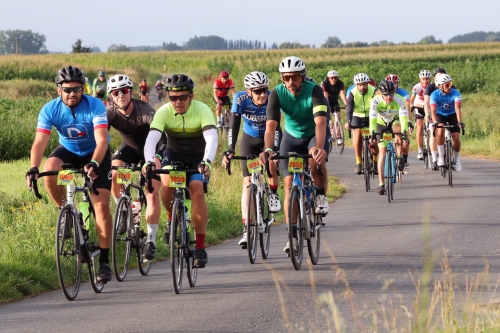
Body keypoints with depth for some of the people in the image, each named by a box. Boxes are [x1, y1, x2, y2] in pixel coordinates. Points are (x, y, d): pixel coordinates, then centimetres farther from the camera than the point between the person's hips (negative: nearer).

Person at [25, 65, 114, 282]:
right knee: (50, 169, -32)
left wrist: (94, 164, -53)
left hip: (95, 154, -2)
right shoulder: (50, 110, -21)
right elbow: (40, 142, -28)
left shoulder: (95, 106, -27)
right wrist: (33, 168, -45)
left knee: (101, 204, -14)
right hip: (68, 151, 2)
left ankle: (104, 260, -7)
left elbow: (102, 140, -36)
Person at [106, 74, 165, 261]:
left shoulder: (144, 110, -33)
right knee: (113, 174, -26)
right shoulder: (110, 112, -23)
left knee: (153, 193, -15)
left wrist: (152, 162, -59)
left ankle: (151, 240, -6)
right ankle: (124, 213, -2)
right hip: (130, 147, 3)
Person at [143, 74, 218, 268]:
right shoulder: (164, 112, -22)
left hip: (197, 157, -1)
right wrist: (149, 161, -53)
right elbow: (151, 139, -34)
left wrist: (207, 161, -56)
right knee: (166, 184, -28)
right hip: (173, 154, 1)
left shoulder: (202, 110, -25)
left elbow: (212, 139, -38)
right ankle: (172, 219, 4)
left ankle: (200, 246, -18)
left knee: (197, 190, -25)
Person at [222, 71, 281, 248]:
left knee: (272, 163, -31)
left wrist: (274, 149, -48)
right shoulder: (240, 99, -25)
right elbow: (233, 126, -29)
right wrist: (230, 150, -41)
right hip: (249, 140, 1)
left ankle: (273, 193, 3)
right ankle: (246, 229, -12)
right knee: (248, 182, -10)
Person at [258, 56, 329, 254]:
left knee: (316, 160, -36)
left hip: (314, 135, -2)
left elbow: (320, 122, -39)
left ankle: (321, 196, -8)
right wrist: (267, 149, -51)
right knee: (289, 184, -9)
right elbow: (271, 125, -32)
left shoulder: (314, 91, -27)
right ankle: (293, 235, -4)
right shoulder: (277, 93, -22)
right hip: (292, 137, 2)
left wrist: (319, 147, -57)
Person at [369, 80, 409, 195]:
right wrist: (373, 134, -52)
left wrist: (404, 132, -55)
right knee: (382, 152, -12)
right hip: (381, 124, 0)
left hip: (395, 121, 0)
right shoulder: (375, 101, -29)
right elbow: (373, 119, -38)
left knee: (398, 129, -37)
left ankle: (400, 158, -22)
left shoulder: (399, 101, -30)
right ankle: (381, 184, -11)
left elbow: (404, 118, -40)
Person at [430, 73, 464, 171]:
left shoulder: (455, 93, -24)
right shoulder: (435, 94, -23)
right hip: (440, 115, 0)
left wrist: (459, 122, -48)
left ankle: (457, 158, 14)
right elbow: (433, 110, -30)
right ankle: (441, 156, -21)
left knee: (456, 138, -13)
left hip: (452, 115, 0)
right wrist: (435, 122, -48)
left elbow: (458, 108, -34)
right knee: (440, 130, -31)